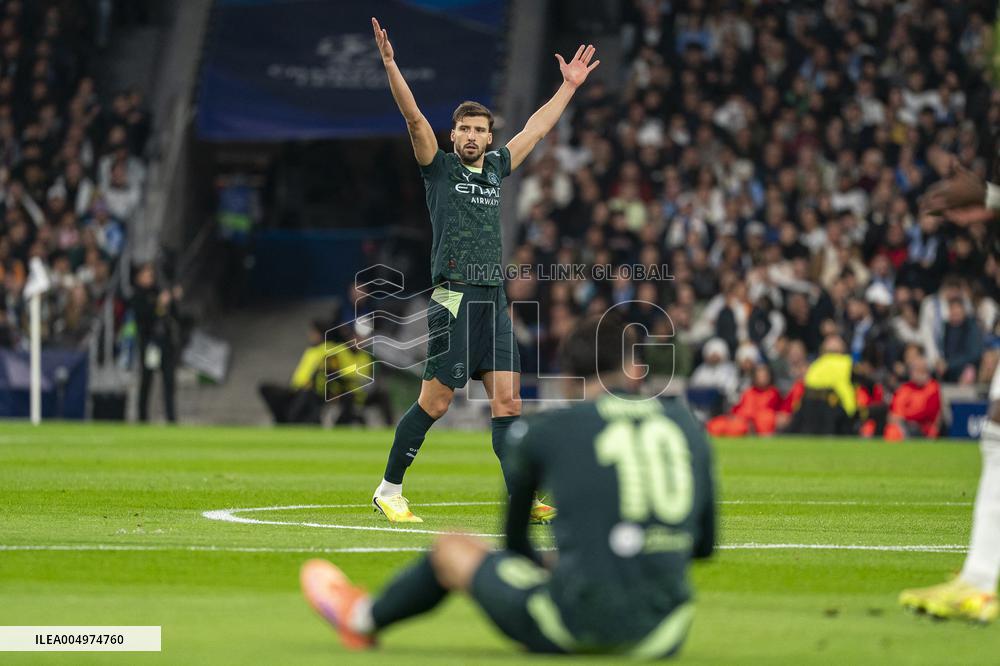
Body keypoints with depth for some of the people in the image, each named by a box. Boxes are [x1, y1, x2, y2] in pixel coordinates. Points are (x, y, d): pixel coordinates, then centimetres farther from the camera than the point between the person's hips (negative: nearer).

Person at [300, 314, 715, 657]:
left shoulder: (543, 431, 4)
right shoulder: (687, 424, 11)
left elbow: (516, 540, 17)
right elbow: (704, 545, 18)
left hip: (578, 625, -3)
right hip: (661, 638, 3)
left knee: (451, 550, 25)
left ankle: (363, 619, 53)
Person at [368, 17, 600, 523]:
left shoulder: (495, 168, 18)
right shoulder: (438, 167, 4)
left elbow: (536, 127, 29)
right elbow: (414, 116, -8)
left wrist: (569, 86, 34)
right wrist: (389, 64, -19)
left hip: (494, 300, 6)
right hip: (454, 296, -6)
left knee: (508, 401, -2)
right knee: (434, 402, -4)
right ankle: (389, 490, 8)